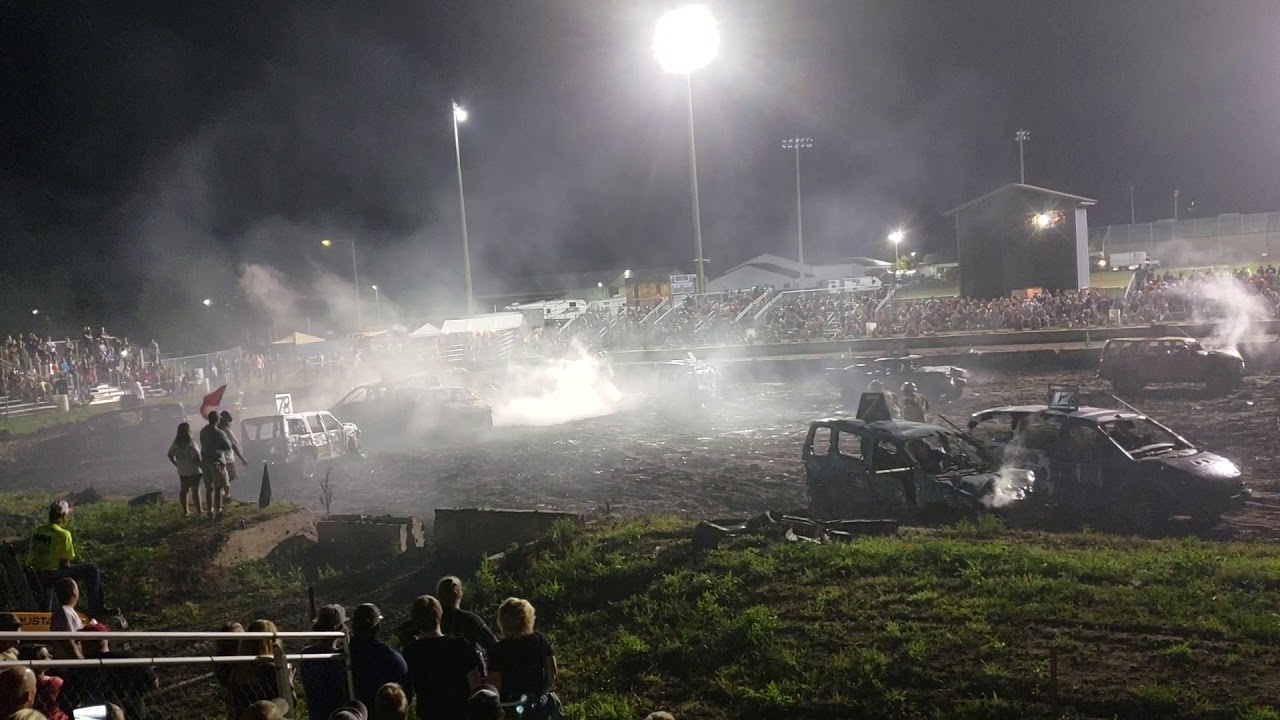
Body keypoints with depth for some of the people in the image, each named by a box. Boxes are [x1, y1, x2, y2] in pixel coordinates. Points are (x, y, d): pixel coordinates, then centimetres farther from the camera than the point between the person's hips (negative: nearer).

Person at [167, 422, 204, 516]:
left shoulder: (176, 443, -3)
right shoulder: (191, 444, -23)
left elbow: (170, 455, 9)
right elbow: (196, 458, -25)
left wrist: (176, 464, 18)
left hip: (182, 472, 6)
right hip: (193, 471, -6)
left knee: (183, 490, 18)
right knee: (195, 491, 5)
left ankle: (185, 511, 27)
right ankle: (199, 511, 12)